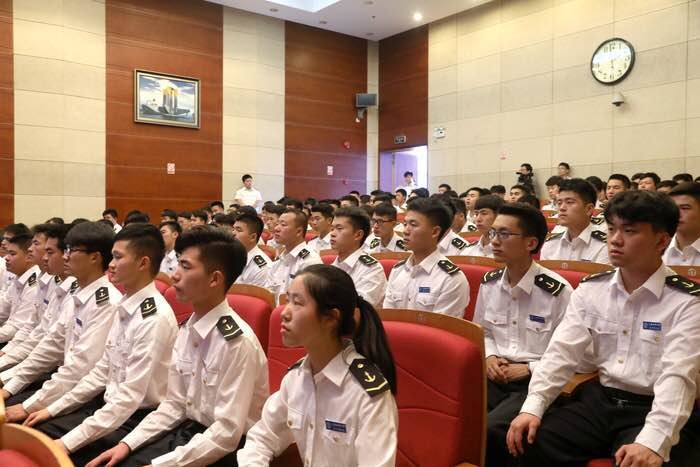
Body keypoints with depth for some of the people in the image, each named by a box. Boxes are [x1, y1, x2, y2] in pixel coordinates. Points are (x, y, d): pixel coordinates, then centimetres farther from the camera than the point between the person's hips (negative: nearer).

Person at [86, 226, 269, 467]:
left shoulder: (238, 341, -23)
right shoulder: (187, 330, 0)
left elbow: (227, 434, -21)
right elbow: (174, 404, 8)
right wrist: (127, 444, -2)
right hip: (187, 431, 6)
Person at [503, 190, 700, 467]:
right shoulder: (590, 290, 4)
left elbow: (677, 377, -20)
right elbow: (562, 352, -3)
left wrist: (653, 441, -35)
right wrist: (533, 406, -17)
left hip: (654, 410, -3)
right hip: (600, 399, 4)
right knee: (526, 443, -16)